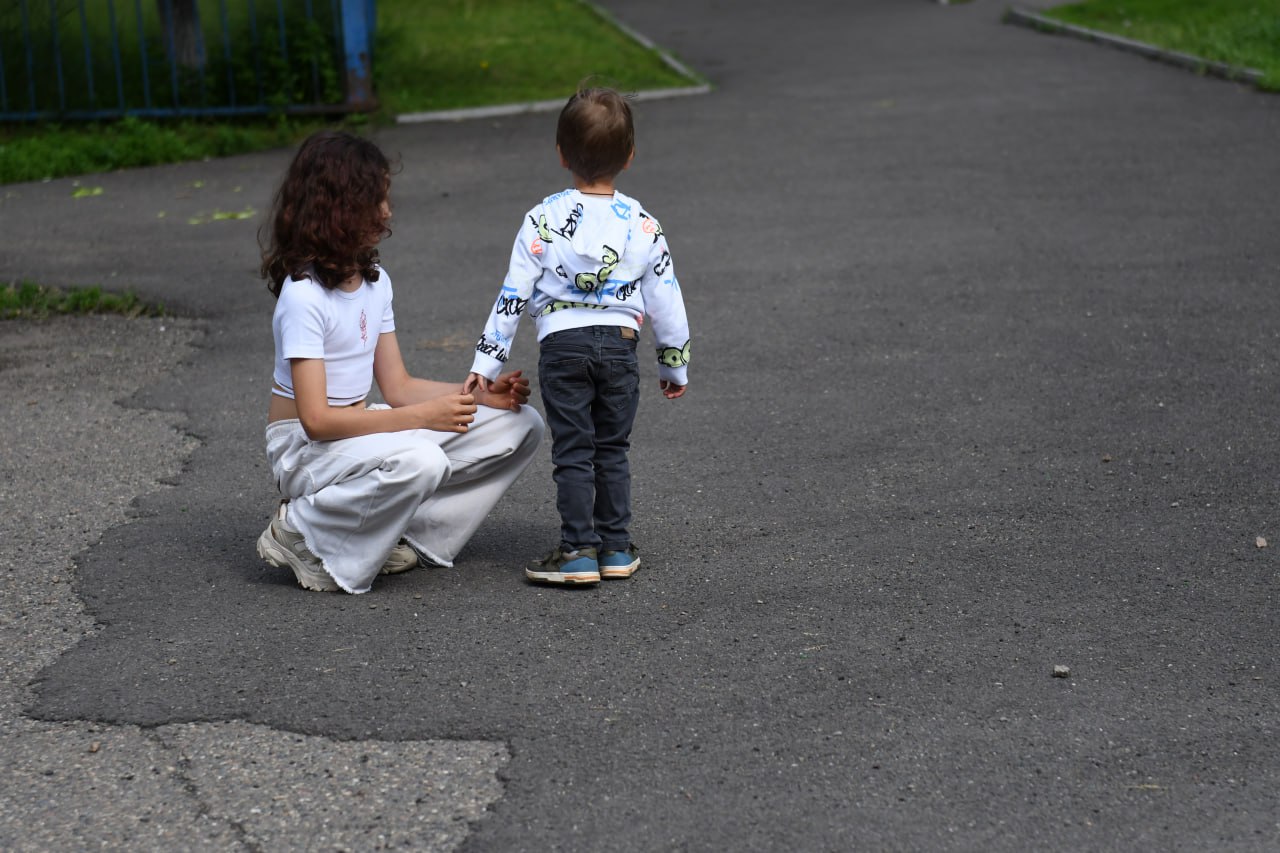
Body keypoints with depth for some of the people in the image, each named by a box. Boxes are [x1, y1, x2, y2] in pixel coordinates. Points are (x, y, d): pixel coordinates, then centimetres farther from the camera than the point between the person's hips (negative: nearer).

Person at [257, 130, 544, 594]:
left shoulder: (375, 280, 6)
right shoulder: (303, 295, -20)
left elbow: (398, 386, 9)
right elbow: (316, 419, -24)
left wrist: (481, 395, -6)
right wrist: (424, 416, -26)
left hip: (359, 430, 8)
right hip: (306, 449, -8)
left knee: (519, 424, -2)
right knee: (419, 462, -39)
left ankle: (404, 536, -2)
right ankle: (300, 534, -14)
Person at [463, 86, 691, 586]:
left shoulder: (543, 220, -4)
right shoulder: (642, 225, 1)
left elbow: (513, 295, -4)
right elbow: (665, 300, 6)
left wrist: (486, 363, 1)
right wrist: (675, 365, 17)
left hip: (562, 345, -2)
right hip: (620, 344, 2)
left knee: (572, 452, 4)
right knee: (612, 450, 13)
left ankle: (578, 550, 2)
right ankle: (616, 548, 16)